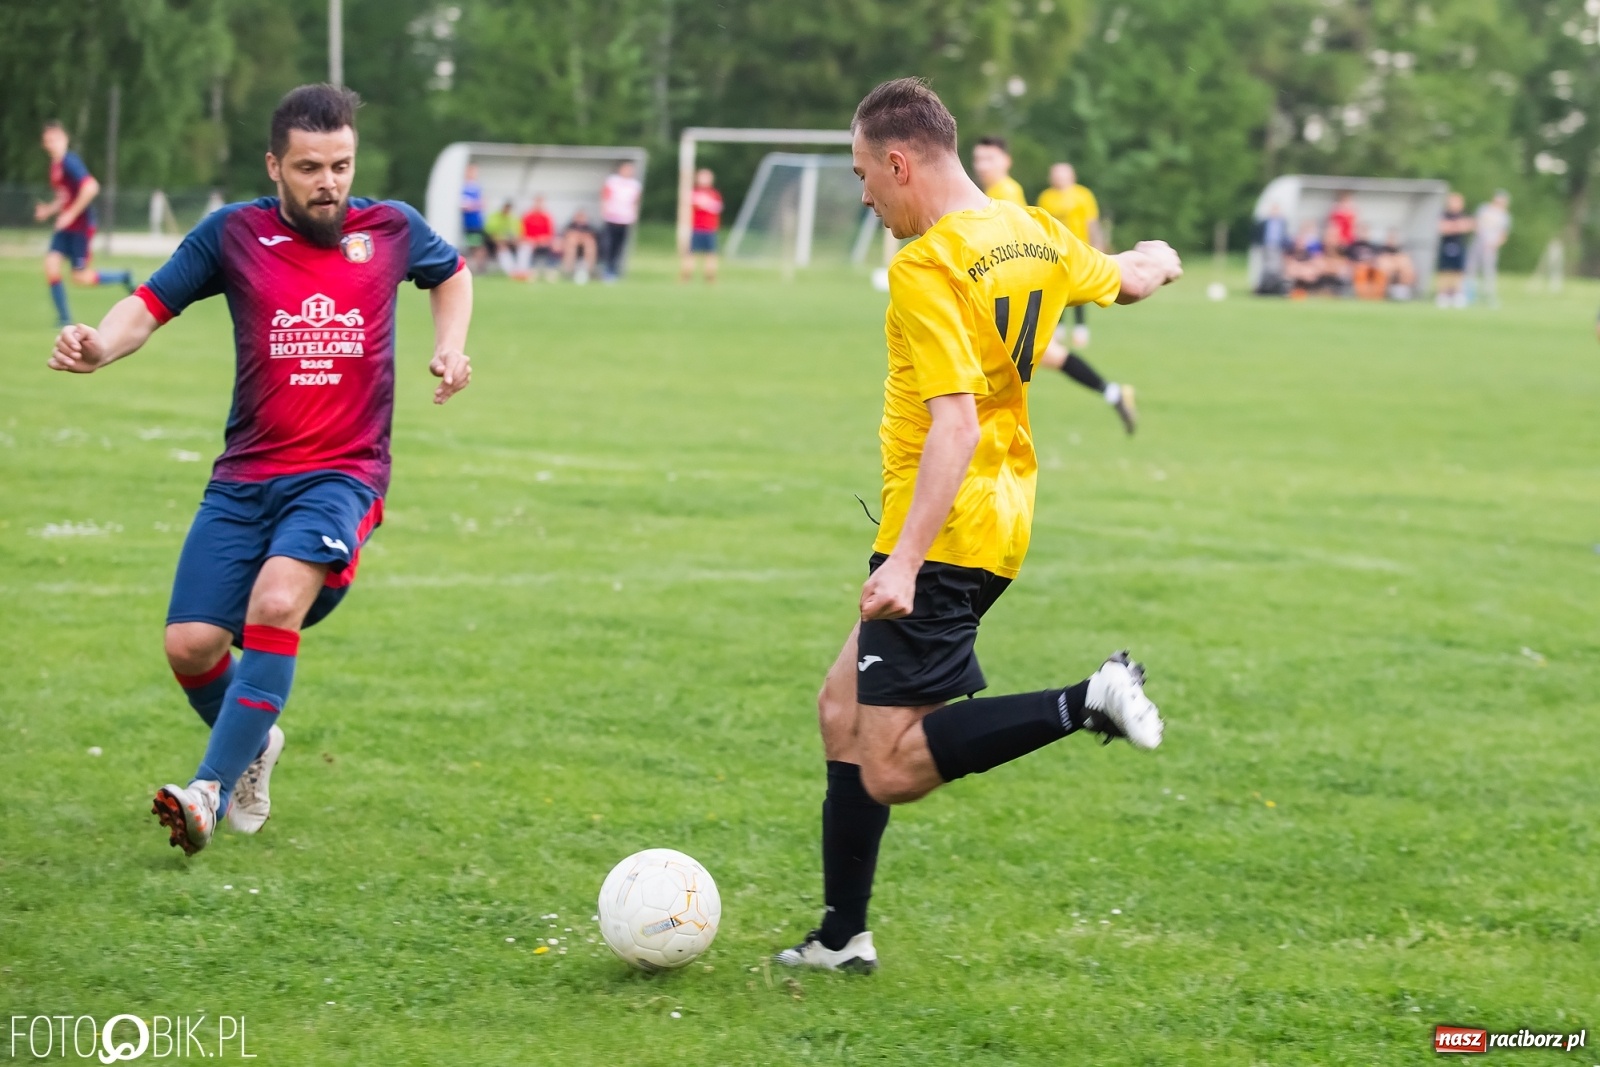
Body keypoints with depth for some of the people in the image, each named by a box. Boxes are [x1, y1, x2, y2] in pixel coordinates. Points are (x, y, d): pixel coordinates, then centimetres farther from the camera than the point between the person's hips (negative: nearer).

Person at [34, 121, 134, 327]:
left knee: (80, 277, -3)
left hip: (81, 226, -8)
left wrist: (71, 214, -23)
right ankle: (64, 317, 0)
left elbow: (91, 187, -27)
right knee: (51, 265, -7)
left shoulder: (69, 162, -16)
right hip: (65, 227, 8)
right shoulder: (55, 165, 12)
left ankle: (123, 277, 19)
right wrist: (49, 210, 9)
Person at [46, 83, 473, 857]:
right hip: (245, 476, 2)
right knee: (189, 647, -7)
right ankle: (254, 747, 26)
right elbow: (150, 305, -1)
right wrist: (99, 346, -22)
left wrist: (450, 347, 9)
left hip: (342, 474, -2)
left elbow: (451, 274, 26)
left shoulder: (392, 230, 4)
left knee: (277, 603, -29)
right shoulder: (234, 234, 1)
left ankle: (211, 789, -25)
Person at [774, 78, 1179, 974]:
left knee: (890, 767, -11)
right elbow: (1126, 280, 28)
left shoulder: (928, 267, -18)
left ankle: (1086, 704, -20)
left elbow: (956, 427, -27)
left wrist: (906, 561, -33)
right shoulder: (1034, 236, 7)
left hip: (945, 535, -10)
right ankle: (843, 936, 19)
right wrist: (1157, 260, 53)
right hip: (1001, 521, 10)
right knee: (845, 710, 16)